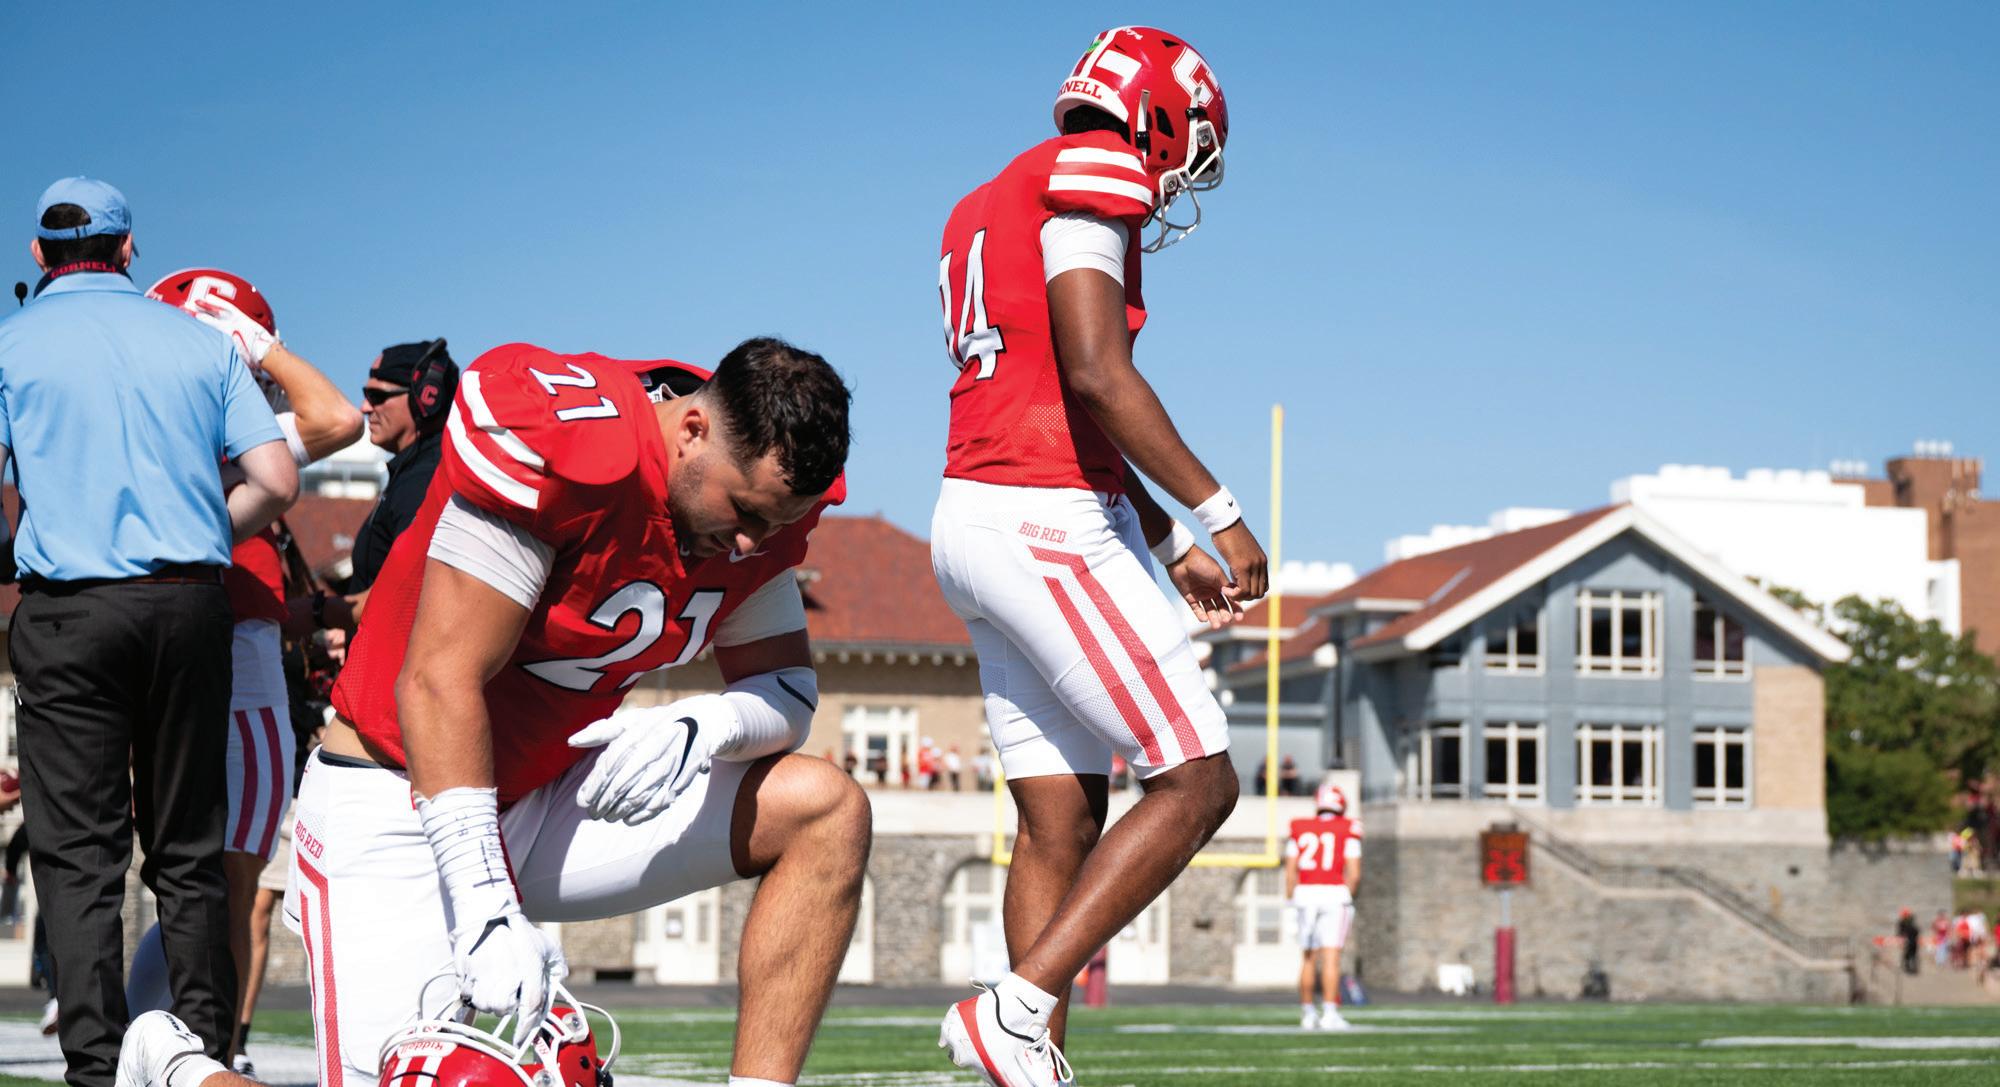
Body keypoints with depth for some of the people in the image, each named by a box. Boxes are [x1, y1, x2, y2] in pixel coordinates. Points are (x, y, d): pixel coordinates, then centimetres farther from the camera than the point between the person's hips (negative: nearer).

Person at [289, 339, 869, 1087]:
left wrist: (699, 729, -24)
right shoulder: (557, 444, -27)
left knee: (827, 813, -9)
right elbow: (439, 681, -27)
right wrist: (486, 909, -31)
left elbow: (787, 687, 2)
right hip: (400, 805, -7)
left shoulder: (762, 499, -5)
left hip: (553, 797, 7)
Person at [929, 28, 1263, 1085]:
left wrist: (1170, 545, 25)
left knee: (1059, 824, 8)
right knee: (1196, 784, -5)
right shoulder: (1095, 170, -6)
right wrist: (1218, 511, -11)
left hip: (977, 521, 10)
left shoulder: (988, 209, 24)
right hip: (1046, 526, -10)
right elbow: (1096, 375, -17)